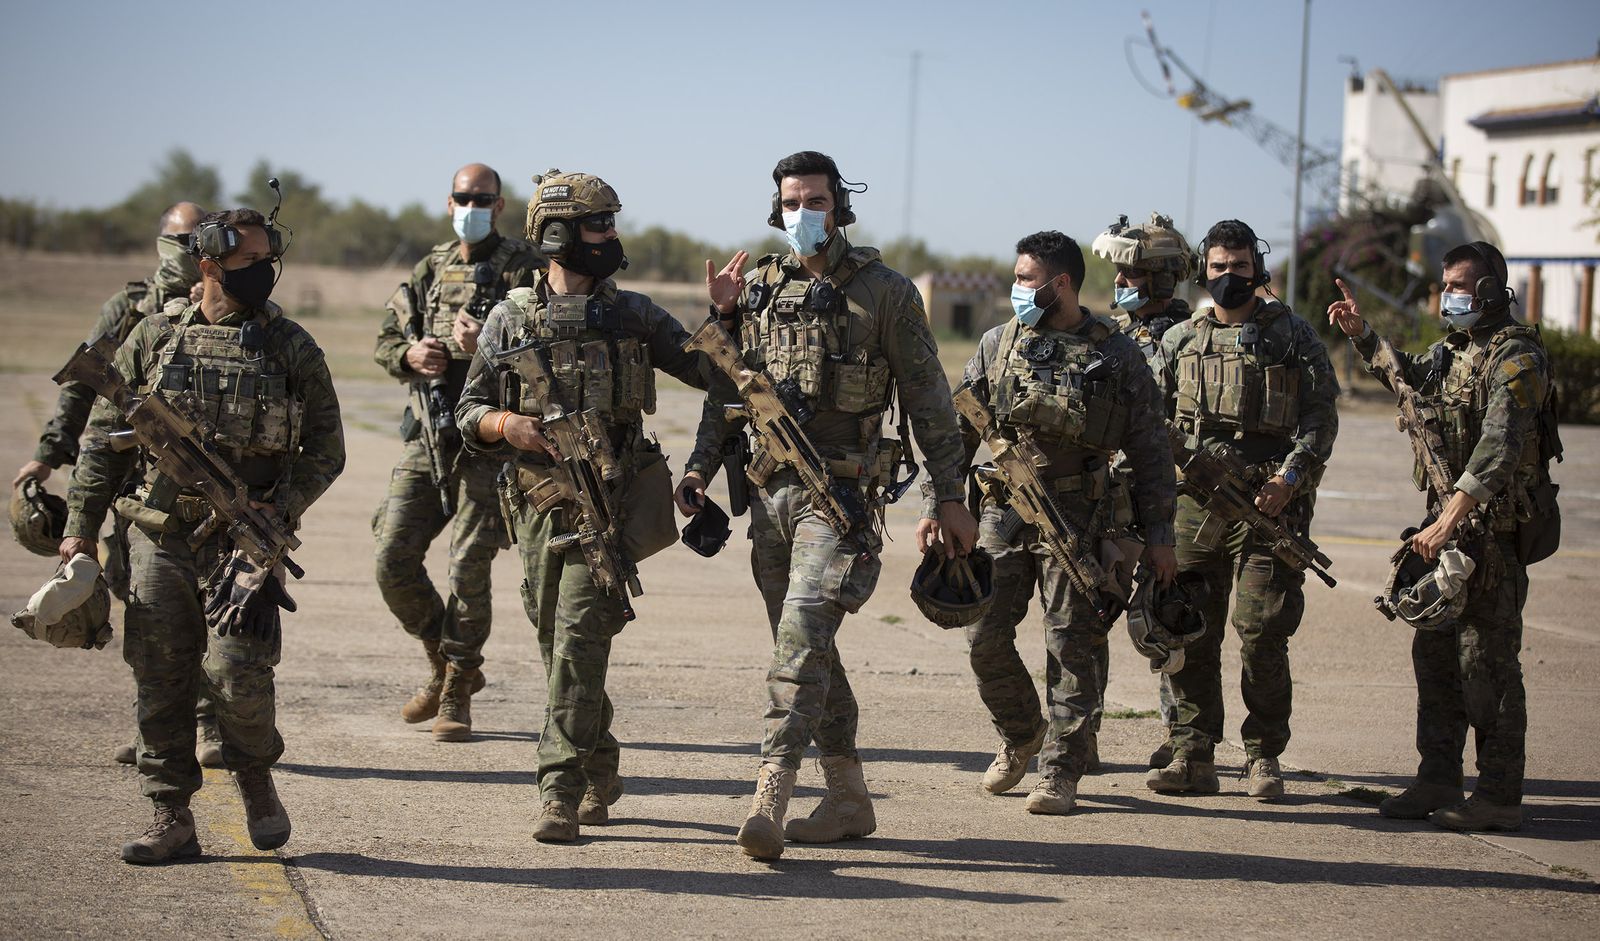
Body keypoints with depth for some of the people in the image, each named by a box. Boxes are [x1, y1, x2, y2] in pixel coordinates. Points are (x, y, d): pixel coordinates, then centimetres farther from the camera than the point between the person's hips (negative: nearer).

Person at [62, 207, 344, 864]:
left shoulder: (291, 348, 3)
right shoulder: (154, 337, 6)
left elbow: (326, 448, 6)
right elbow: (103, 437, 11)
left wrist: (280, 507, -9)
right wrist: (81, 528, 8)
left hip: (244, 540, -2)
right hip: (160, 540, 2)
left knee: (236, 673, -13)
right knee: (159, 683, 3)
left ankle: (256, 779, 15)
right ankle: (171, 821, 14)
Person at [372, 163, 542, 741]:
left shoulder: (523, 267, 0)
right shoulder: (431, 270, 16)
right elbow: (386, 341, 19)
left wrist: (488, 343, -26)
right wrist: (410, 355, -4)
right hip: (430, 433, 5)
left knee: (469, 566, -7)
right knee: (394, 559, 1)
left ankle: (456, 695, 6)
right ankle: (444, 664, 23)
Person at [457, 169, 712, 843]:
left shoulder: (633, 315, 7)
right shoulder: (510, 318, 7)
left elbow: (710, 370, 8)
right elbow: (470, 414, 8)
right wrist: (506, 425, -12)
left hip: (611, 502, -2)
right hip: (541, 505, 2)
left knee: (579, 637, -15)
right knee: (558, 644, 10)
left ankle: (561, 793, -15)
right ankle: (600, 772, 31)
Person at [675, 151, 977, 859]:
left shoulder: (884, 291, -2)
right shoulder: (757, 288, 11)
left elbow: (928, 399, 0)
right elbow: (727, 390, 17)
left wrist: (951, 497, -1)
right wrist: (699, 467, 5)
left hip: (841, 493, -6)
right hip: (770, 491, 6)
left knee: (802, 637, -19)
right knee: (807, 647, 11)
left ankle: (770, 799, -24)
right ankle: (848, 799, 21)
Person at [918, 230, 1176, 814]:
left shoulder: (1117, 356, 0)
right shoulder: (999, 345, 8)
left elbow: (1150, 451, 3)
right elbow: (958, 431, 12)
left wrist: (1159, 532, -1)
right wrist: (936, 506, 5)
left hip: (1079, 524, -3)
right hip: (1003, 517, 3)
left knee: (1073, 647, -2)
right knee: (985, 637, 1)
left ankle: (1061, 772, 7)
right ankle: (1021, 735, 26)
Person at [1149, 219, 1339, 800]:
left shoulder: (1292, 337, 7)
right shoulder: (1180, 340, 16)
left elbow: (1321, 416, 1)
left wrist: (1290, 477, -12)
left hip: (1266, 500, -3)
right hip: (1192, 500, 3)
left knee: (1261, 632, -8)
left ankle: (1264, 756, 4)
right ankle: (1193, 756, 9)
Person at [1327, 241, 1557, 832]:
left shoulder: (1516, 355, -14)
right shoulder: (1451, 350, 14)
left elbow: (1501, 444, -26)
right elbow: (1410, 379, 36)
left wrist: (1452, 517, -34)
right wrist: (1361, 334, 22)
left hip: (1495, 530, -9)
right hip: (1446, 522, 9)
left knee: (1488, 661, -6)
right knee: (1435, 653, 11)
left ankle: (1500, 797, -1)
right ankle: (1437, 781, 19)